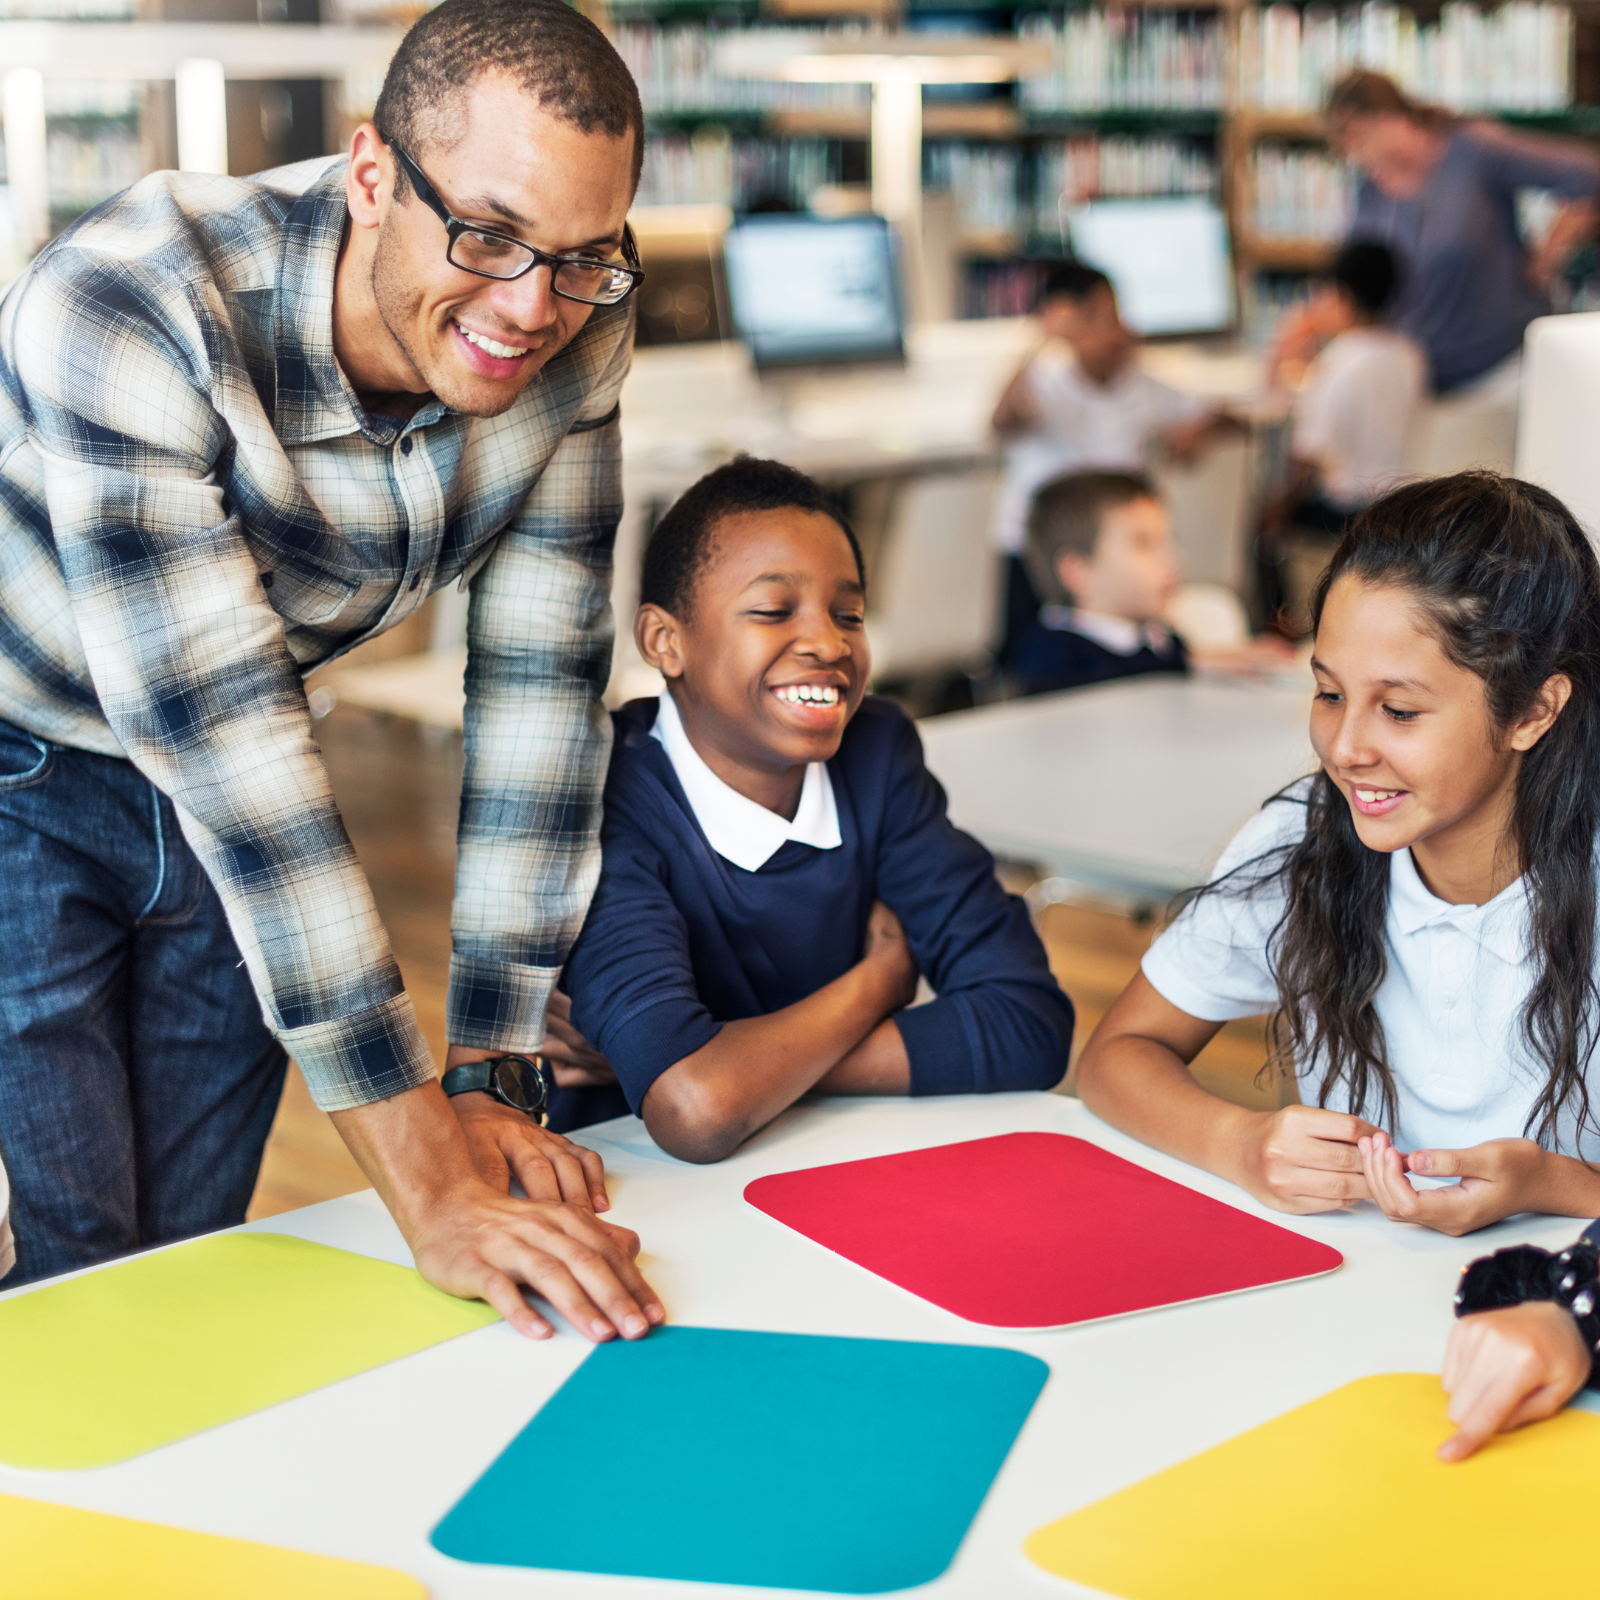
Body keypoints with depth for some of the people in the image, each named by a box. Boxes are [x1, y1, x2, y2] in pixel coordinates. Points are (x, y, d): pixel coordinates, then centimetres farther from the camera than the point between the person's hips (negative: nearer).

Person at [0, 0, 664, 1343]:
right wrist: (427, 1178, -39)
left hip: (228, 809, 5)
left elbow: (541, 684, -14)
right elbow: (220, 739, -38)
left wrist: (494, 1077, -17)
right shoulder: (127, 307, -35)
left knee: (194, 1267, 10)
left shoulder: (574, 337, -18)